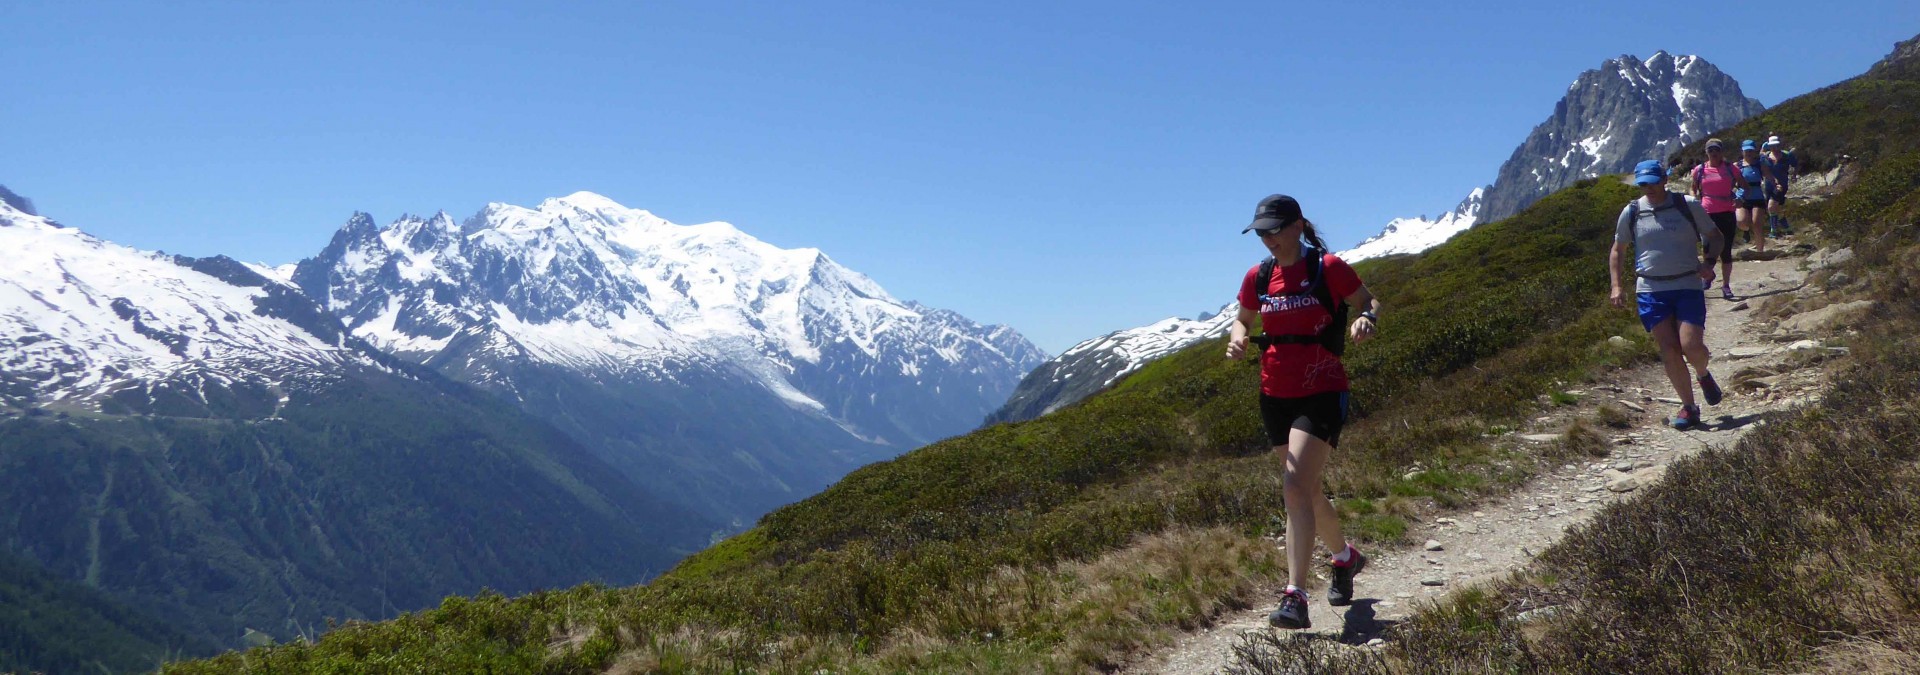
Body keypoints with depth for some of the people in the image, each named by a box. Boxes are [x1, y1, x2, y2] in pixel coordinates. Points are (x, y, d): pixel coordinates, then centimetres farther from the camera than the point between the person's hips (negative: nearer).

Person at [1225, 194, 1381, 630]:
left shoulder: (1328, 268, -8)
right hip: (1276, 396, 6)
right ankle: (1346, 558, 45)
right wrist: (1237, 339, -7)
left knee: (1296, 487, -19)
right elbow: (1242, 320, 17)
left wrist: (1366, 321, -20)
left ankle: (1295, 598, -19)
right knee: (1308, 490, 18)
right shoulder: (1257, 277, 5)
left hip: (1321, 393, -6)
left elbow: (1371, 303, 3)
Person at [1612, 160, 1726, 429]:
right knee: (1669, 351, -3)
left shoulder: (1688, 206, 0)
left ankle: (1704, 375, 23)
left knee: (1691, 346, -13)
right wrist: (1616, 286, 4)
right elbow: (1617, 250, 15)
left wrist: (1708, 262, -7)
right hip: (1651, 290, 1)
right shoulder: (1631, 212, 4)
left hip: (1688, 287, -1)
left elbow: (1715, 237, 12)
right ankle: (1688, 407, 9)